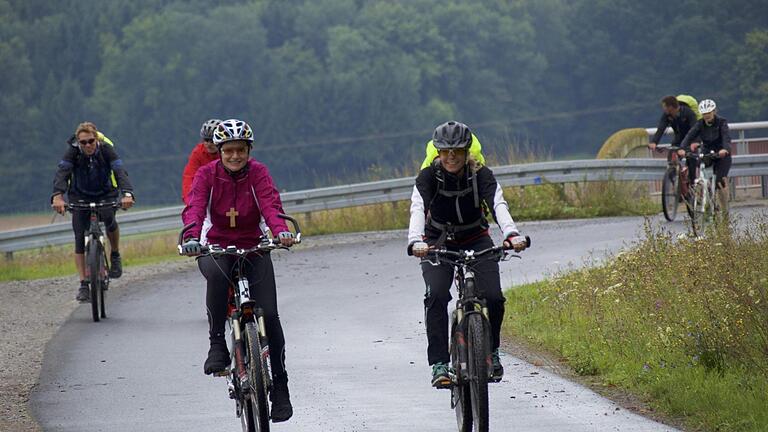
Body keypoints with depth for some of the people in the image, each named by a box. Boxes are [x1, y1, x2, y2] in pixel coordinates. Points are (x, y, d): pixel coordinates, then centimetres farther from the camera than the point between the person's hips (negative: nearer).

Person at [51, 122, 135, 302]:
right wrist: (57, 196, -53)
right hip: (80, 197, 0)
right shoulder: (73, 153, -20)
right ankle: (83, 284, -10)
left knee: (109, 218, -30)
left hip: (105, 195, 0)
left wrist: (127, 193, -52)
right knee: (80, 238, -12)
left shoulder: (106, 150, -21)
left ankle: (115, 255, -2)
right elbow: (62, 173, -34)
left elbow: (120, 172, -33)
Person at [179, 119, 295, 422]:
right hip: (216, 248, -1)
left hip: (253, 249, 1)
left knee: (269, 314, -12)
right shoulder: (207, 174, -7)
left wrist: (281, 231, -44)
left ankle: (279, 387, 2)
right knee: (217, 274, -38)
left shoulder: (258, 173, -7)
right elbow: (194, 207, -22)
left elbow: (270, 204, -23)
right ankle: (217, 345, -26)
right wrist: (192, 238, -43)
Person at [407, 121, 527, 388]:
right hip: (438, 244, -1)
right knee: (436, 295, -25)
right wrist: (415, 242, -55)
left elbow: (498, 205, -34)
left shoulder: (481, 175, -19)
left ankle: (491, 353, 10)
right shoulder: (428, 177, -19)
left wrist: (512, 234, -55)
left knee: (493, 297, -17)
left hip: (476, 240, 1)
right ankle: (439, 364, -24)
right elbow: (418, 210, -35)